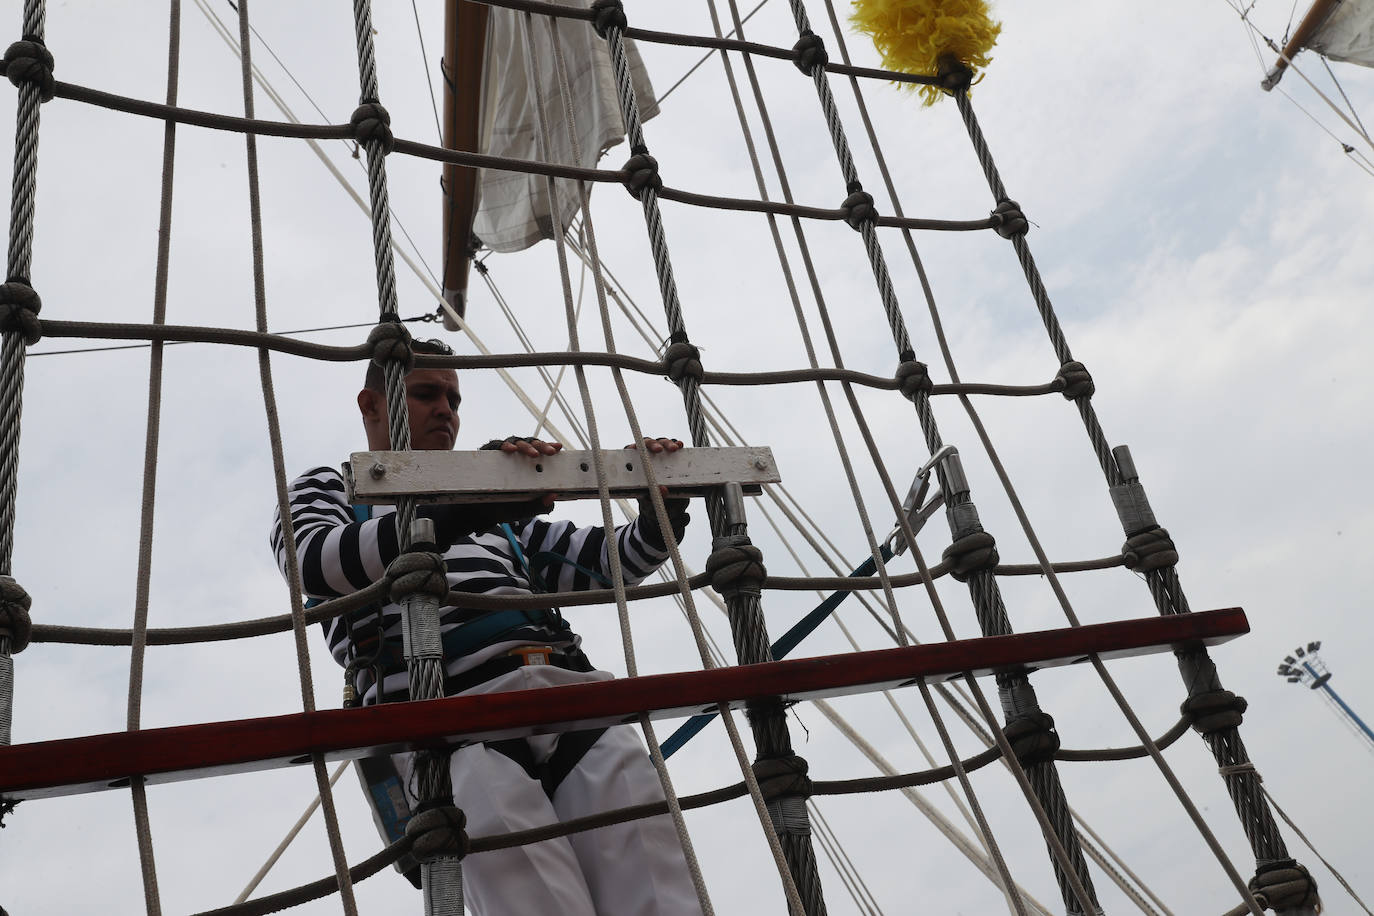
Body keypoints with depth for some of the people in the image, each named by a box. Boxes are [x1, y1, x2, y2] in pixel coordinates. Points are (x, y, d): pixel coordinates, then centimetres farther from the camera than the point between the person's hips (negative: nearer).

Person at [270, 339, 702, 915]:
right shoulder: (327, 491, 27)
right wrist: (464, 510, -15)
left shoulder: (492, 505, 38)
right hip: (443, 708, -3)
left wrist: (661, 516, 10)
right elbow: (321, 561, 1)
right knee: (502, 830, -33)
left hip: (568, 687, 4)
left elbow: (605, 563, 34)